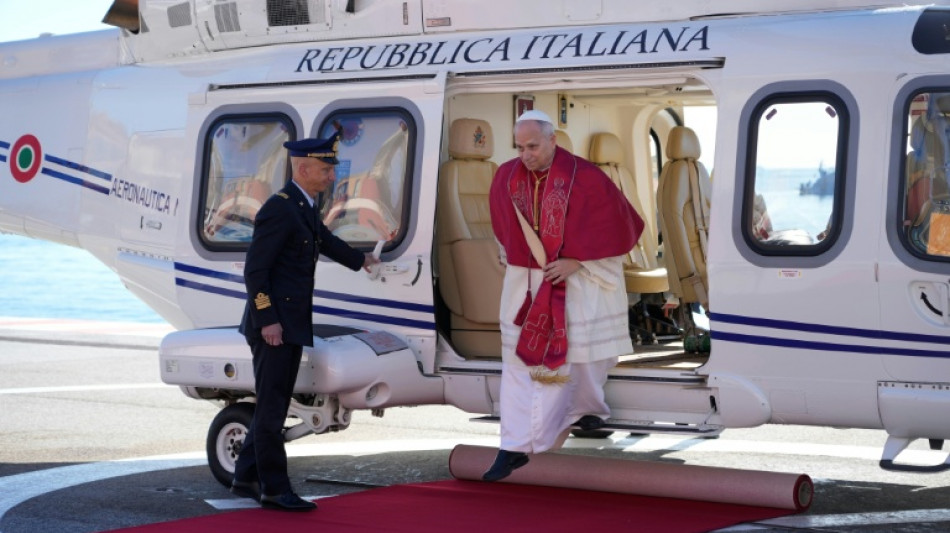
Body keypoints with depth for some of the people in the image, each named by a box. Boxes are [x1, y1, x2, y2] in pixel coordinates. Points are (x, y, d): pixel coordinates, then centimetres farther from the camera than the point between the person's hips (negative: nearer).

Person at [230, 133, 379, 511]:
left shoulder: (305, 208, 14)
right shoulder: (279, 209, -15)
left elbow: (324, 239, 36)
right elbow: (254, 269, -18)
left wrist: (360, 259, 53)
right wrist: (267, 319, -22)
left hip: (292, 324, 10)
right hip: (274, 324, -10)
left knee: (273, 406, 13)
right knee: (271, 407, -6)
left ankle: (246, 477, 21)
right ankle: (275, 489, -3)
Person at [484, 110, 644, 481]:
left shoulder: (584, 178, -17)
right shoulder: (506, 178, -3)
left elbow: (618, 224, -12)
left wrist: (574, 262, -16)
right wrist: (520, 259, 9)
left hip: (575, 281, -3)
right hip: (524, 283, 3)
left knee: (577, 353, 11)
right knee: (518, 360, -4)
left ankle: (588, 407, 41)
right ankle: (515, 447, -3)